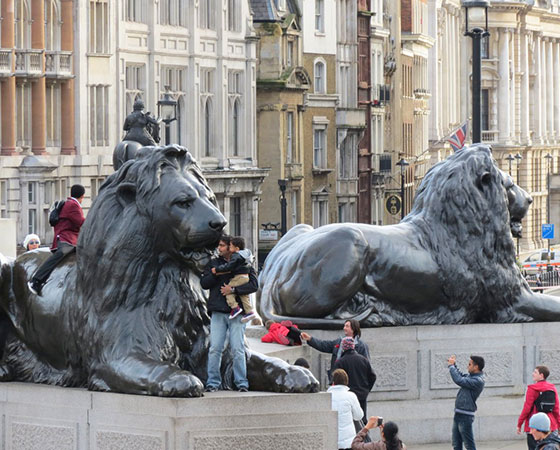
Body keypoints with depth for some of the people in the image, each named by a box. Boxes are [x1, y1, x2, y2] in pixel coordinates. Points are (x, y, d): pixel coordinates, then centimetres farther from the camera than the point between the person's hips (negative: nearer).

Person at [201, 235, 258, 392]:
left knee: (238, 349, -4)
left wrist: (233, 289, -14)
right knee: (215, 349, -4)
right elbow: (204, 283, 7)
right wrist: (217, 273, -8)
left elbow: (254, 285, -5)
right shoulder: (214, 263, 15)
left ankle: (241, 382, 3)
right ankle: (213, 382, 1)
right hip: (218, 312, 2)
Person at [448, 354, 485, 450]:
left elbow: (459, 380, -24)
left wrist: (451, 365, -12)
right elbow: (461, 375, 28)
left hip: (465, 417, -10)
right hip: (458, 415, 10)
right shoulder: (471, 376, 10)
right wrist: (453, 365, 13)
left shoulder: (478, 381, -19)